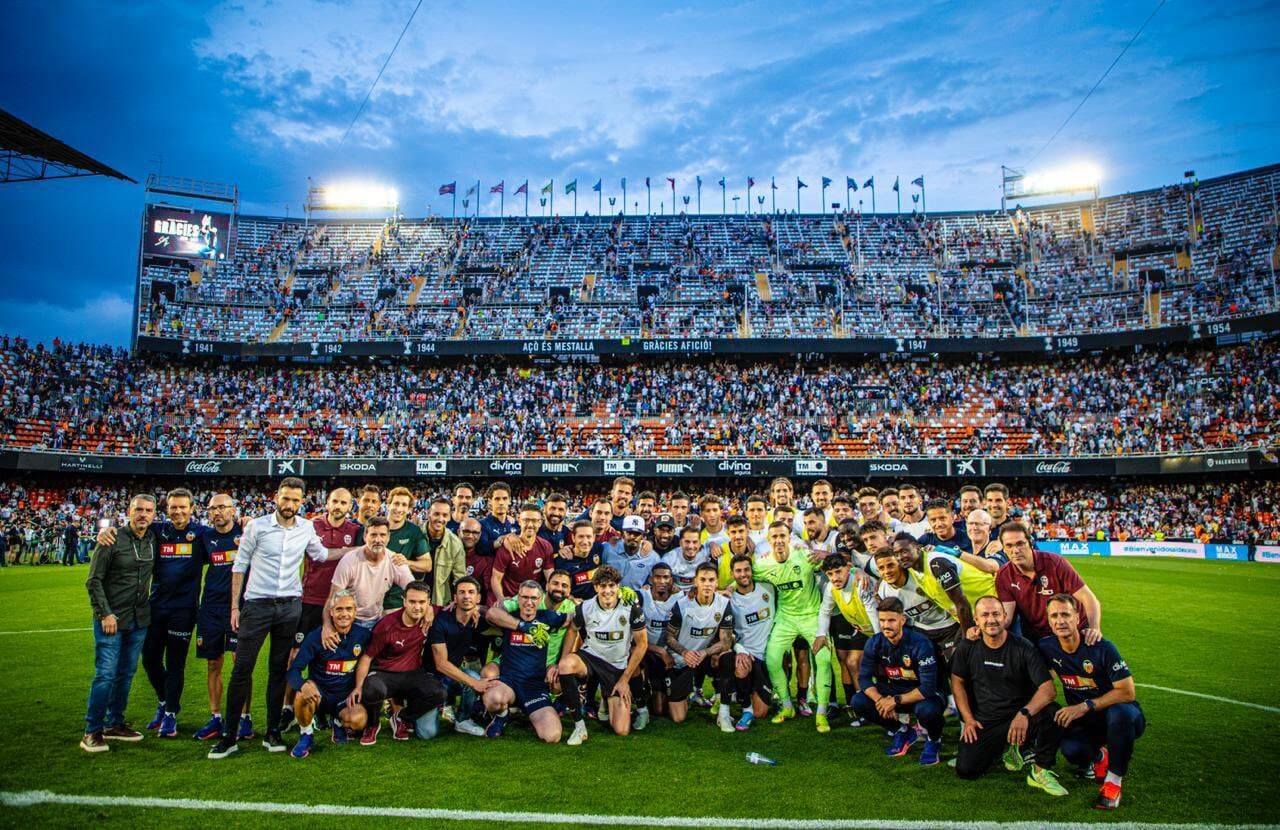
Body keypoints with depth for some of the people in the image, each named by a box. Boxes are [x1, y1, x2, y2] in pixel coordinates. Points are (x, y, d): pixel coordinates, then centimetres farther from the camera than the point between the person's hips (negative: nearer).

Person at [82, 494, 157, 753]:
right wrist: (105, 614, -14)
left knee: (126, 674, 12)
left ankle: (115, 724, 24)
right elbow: (94, 581, -9)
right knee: (105, 674, -6)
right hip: (111, 618, -5)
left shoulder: (153, 541, 4)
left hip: (139, 620, 5)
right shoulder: (113, 540, -10)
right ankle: (92, 731, 4)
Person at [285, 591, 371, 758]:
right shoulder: (316, 637, -12)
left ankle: (340, 724, 11)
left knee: (359, 720, -30)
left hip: (346, 697, 2)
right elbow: (294, 670, -16)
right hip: (319, 693, -1)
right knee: (304, 692, -36)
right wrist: (303, 686, -39)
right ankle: (306, 737, -7)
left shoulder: (364, 635, -5)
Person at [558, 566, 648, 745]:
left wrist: (625, 679, -6)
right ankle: (579, 725, -18)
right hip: (590, 657, 1)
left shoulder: (632, 608, -16)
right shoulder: (585, 608, -13)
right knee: (566, 665, -36)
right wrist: (562, 661, -7)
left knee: (622, 731, -7)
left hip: (619, 667, 0)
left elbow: (642, 644, -7)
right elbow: (573, 631, 6)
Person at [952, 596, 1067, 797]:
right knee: (965, 769, -14)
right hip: (984, 723, 2)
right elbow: (957, 681, 9)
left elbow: (1048, 689, -18)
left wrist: (1025, 713, -35)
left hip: (1018, 719, -2)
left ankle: (1040, 772, -8)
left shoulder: (1023, 648, -11)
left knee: (1052, 714, -33)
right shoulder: (968, 648, -2)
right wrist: (968, 719, -2)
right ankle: (1006, 747, 17)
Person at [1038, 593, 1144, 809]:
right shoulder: (1047, 647, -7)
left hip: (1122, 718, -3)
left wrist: (1086, 706, -23)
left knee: (1119, 713, -38)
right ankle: (1099, 756, 11)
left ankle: (1114, 780, -17)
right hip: (1083, 721, 3)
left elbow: (1127, 693, -18)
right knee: (1070, 749, -29)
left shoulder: (1101, 648, -18)